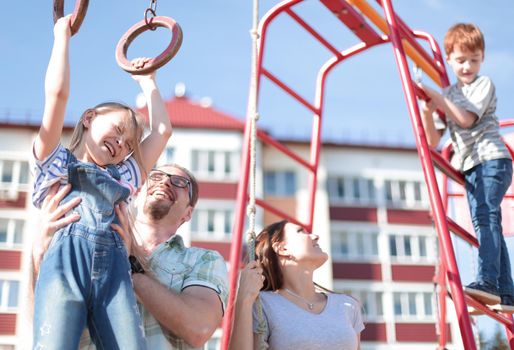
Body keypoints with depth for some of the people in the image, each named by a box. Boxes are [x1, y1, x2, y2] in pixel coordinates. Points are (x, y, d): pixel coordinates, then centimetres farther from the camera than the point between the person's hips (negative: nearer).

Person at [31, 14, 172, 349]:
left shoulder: (122, 177, 32)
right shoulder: (55, 162, 22)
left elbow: (163, 131, 34)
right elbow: (57, 92, 13)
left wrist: (148, 83, 47)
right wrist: (63, 35, 23)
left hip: (113, 271, 3)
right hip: (64, 262, -3)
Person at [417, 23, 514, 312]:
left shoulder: (484, 84, 4)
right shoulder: (448, 95, 18)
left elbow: (467, 118, -12)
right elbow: (433, 141, 9)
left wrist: (438, 99, -12)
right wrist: (428, 110, -6)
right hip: (470, 167, 6)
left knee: (486, 216, -23)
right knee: (485, 223, 4)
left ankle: (487, 282, -34)